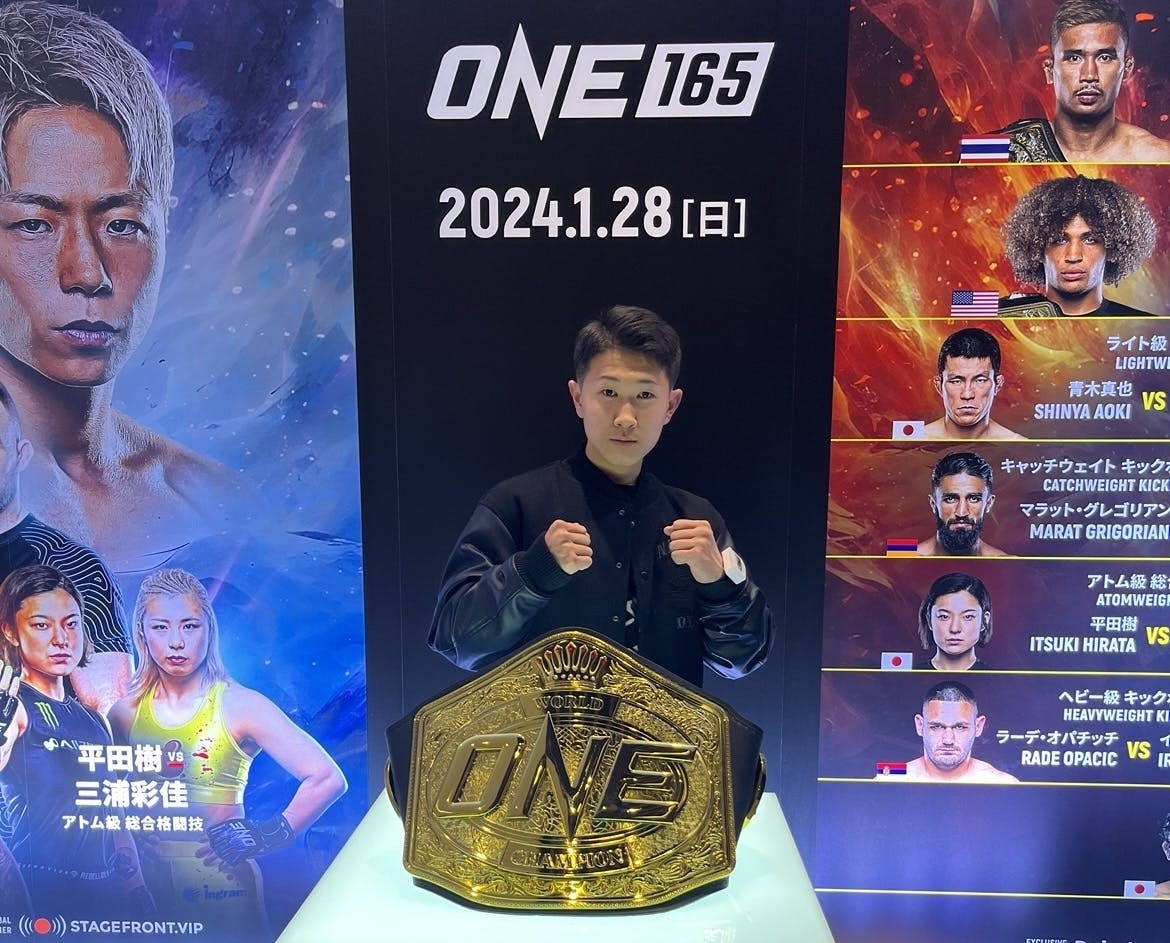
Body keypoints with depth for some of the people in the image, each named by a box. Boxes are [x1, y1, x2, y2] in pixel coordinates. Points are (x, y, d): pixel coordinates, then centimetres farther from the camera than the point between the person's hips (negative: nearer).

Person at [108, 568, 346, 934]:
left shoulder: (239, 705, -12)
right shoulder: (126, 712, 0)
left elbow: (327, 779, -15)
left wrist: (264, 838, -14)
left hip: (220, 883, -3)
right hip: (148, 880, 3)